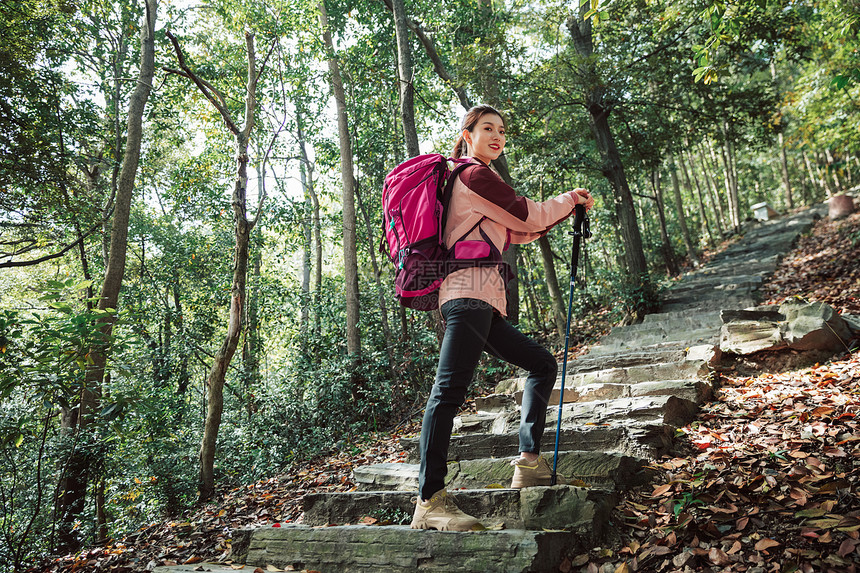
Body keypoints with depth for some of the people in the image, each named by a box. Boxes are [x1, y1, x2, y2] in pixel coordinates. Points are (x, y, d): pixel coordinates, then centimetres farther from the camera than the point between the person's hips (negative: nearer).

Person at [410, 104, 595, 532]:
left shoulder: (478, 181, 31)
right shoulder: (476, 175, 1)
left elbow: (517, 231, 31)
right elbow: (527, 216, 0)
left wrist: (568, 207, 28)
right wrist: (570, 199, 18)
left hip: (483, 303, 11)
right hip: (469, 293, -11)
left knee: (542, 364, 16)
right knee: (449, 391, -18)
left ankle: (529, 462, 14)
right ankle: (429, 501, -20)